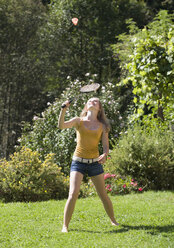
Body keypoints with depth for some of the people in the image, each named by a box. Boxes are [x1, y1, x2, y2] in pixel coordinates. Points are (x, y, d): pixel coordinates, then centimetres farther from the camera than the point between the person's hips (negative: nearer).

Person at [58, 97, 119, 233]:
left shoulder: (102, 126, 6)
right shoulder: (78, 121, 2)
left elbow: (106, 146, 1)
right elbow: (61, 125, -14)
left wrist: (105, 155, -22)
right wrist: (64, 109, -28)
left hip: (95, 163, 2)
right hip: (78, 162, -2)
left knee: (103, 195, 10)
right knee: (73, 194, -15)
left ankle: (113, 220, 30)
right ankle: (65, 226, -7)